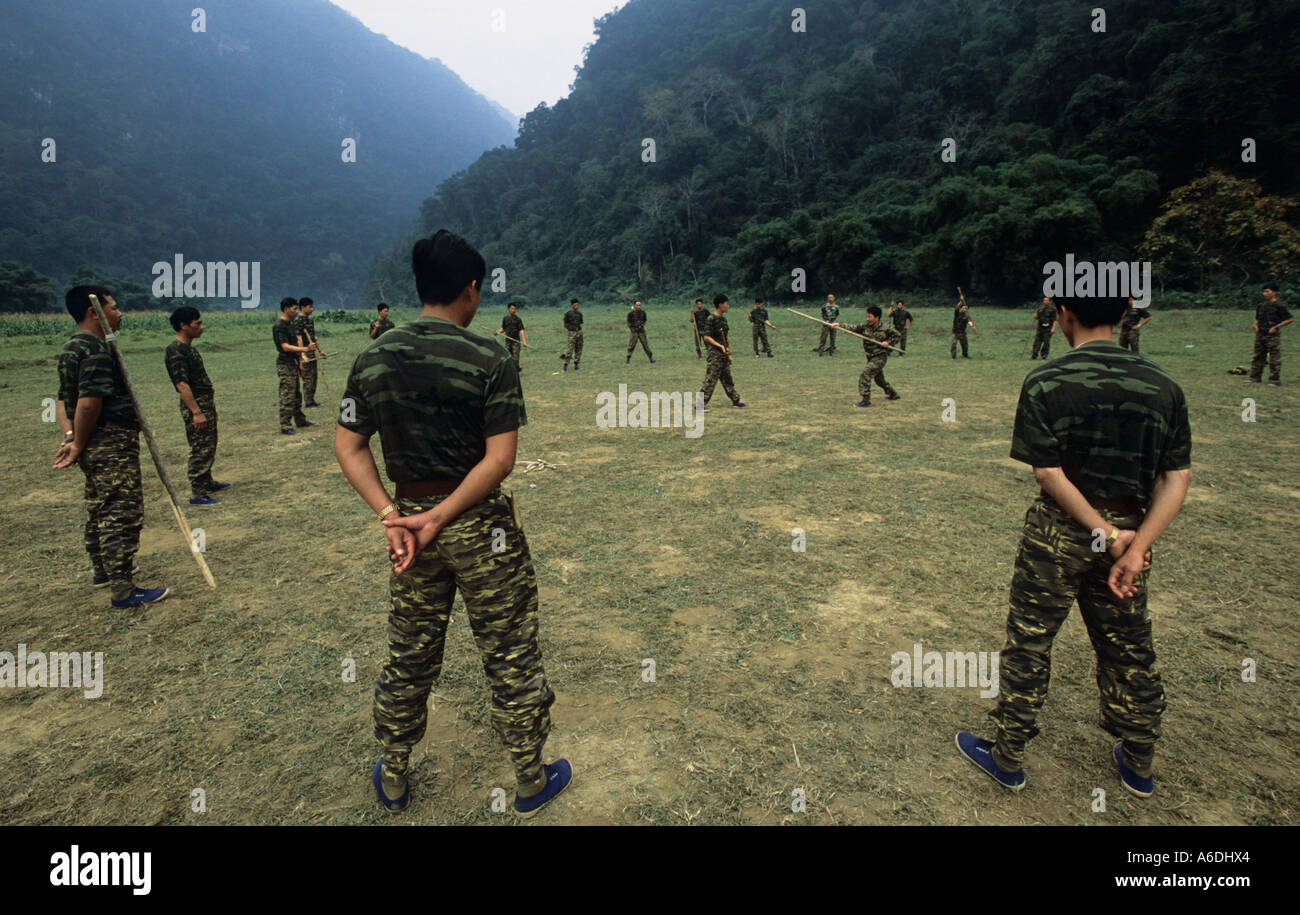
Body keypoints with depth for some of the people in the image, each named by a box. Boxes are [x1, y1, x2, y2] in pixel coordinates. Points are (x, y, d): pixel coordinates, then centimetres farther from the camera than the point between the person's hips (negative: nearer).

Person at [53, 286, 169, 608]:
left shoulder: (71, 348, 15)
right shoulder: (97, 350, -17)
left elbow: (65, 400, 12)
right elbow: (88, 403, -25)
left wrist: (71, 435, -1)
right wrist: (79, 445, -14)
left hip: (93, 446, 11)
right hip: (112, 445, -11)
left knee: (99, 509, 23)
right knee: (123, 514, -6)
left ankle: (103, 569, 39)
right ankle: (123, 590, -1)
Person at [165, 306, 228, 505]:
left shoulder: (188, 348, 15)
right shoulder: (175, 351, -16)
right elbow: (182, 384, -23)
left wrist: (211, 406, 23)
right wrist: (196, 412, -26)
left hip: (206, 403, 10)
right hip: (195, 405, -10)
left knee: (209, 447, 20)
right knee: (201, 449, -7)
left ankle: (207, 483, 34)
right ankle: (197, 494, -1)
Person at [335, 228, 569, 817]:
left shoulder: (373, 359, 0)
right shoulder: (489, 361, -13)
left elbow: (348, 447, 1)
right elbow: (499, 460, -19)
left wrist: (391, 516, -6)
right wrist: (440, 518, -14)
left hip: (408, 517, 5)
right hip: (481, 526, -4)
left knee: (407, 659, 20)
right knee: (510, 657, 11)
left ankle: (392, 782, 39)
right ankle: (531, 782, 29)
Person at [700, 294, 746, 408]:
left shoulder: (723, 318, 13)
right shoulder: (711, 319, -13)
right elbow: (707, 337, -18)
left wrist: (729, 352, 12)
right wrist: (720, 346, -23)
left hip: (724, 355, 8)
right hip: (715, 355, -8)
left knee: (727, 379, 15)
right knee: (710, 380, -7)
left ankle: (735, 400, 23)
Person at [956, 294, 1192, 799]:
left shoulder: (1045, 382, -14)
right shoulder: (1162, 384, -1)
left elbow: (1048, 473, -18)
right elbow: (1177, 477, -6)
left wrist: (1108, 535, -12)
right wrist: (1135, 547, -12)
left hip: (1058, 533, -4)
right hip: (1130, 530, 4)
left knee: (1028, 645, 10)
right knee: (1129, 650, 20)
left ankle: (1008, 760, 24)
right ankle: (1139, 767, 37)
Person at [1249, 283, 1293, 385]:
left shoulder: (1279, 306, -8)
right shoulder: (1261, 306, 11)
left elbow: (1290, 319, -8)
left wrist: (1276, 327, -13)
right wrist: (1256, 325, 7)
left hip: (1272, 336, -7)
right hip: (1260, 335, 7)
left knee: (1274, 358, -2)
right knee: (1257, 357, 10)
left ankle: (1274, 379, 1)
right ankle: (1255, 377, 17)